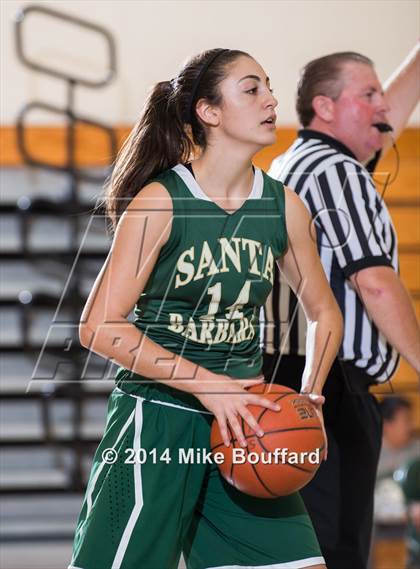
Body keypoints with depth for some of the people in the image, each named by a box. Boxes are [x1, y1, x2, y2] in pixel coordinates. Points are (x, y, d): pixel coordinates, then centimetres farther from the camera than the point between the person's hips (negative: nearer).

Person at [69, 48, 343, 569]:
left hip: (243, 419, 5)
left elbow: (325, 315, 18)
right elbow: (99, 328, -15)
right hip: (156, 420, -5)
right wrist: (207, 384, -18)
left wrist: (308, 398, 2)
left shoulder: (284, 208, 3)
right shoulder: (159, 202, -12)